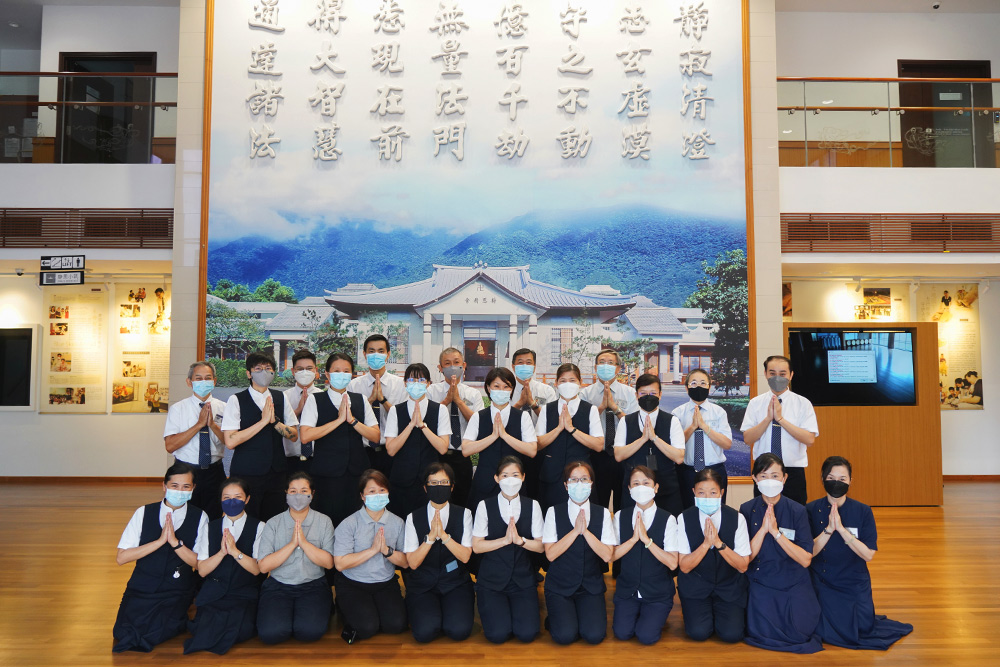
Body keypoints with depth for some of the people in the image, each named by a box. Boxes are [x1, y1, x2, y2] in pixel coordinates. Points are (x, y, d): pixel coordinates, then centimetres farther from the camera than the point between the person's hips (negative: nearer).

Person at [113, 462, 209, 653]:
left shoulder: (199, 518, -2)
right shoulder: (144, 513, 0)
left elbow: (200, 563, -7)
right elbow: (121, 557, -6)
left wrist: (174, 541, -20)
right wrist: (160, 541, -17)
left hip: (177, 592, -2)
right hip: (141, 588, 2)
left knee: (157, 631, -25)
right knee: (124, 631, -19)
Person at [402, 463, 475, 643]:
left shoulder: (463, 514, 2)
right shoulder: (413, 518, 0)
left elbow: (465, 556, -8)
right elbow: (412, 563, -6)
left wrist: (443, 535, -21)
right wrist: (430, 536, -19)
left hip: (455, 583, 0)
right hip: (422, 585, 0)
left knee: (459, 631, -23)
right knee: (424, 632, -24)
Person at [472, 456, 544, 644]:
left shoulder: (532, 506, 2)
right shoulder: (485, 506, -3)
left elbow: (540, 546, 0)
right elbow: (476, 546, -5)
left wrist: (520, 540, -19)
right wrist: (505, 540, -19)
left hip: (523, 579, 1)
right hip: (491, 579, -1)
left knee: (527, 634, -13)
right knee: (497, 634, -15)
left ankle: (516, 607, 18)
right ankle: (493, 608, 18)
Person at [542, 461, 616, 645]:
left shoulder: (602, 513, 1)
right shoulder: (554, 512, -4)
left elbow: (607, 555, -8)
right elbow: (550, 554, -12)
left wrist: (585, 531, -19)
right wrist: (575, 530, -18)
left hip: (591, 586, 2)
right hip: (559, 586, -1)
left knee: (594, 635, -16)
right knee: (565, 635, -20)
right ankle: (557, 614, 13)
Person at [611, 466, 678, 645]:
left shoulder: (667, 520, -8)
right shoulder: (620, 517, 0)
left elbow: (673, 563, -15)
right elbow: (612, 555, -6)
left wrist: (646, 539, -23)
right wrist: (634, 538, -19)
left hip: (657, 592, -2)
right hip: (627, 589, 2)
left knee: (647, 636, -15)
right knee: (622, 633, -11)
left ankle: (655, 616, 17)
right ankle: (635, 611, 20)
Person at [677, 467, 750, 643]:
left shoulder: (736, 518, -12)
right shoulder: (684, 519, -12)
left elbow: (743, 566, -10)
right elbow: (684, 566, -12)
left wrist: (719, 543, -25)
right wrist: (706, 543, -27)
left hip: (729, 585, 1)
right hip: (695, 586, 0)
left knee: (732, 634, -15)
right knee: (698, 633, -16)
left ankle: (717, 612, 17)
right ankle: (703, 612, 17)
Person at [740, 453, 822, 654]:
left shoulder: (797, 511, -5)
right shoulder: (747, 510, -4)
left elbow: (805, 560, -11)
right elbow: (745, 557, -9)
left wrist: (776, 532, -20)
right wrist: (763, 529, -19)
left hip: (794, 584, 1)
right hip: (760, 583, 0)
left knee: (801, 633, -13)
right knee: (762, 634, -15)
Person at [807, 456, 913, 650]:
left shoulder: (863, 512, -6)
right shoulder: (812, 510, -8)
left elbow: (868, 555, -14)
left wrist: (841, 528, -24)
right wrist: (829, 529, -26)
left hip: (855, 583, 1)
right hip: (822, 583, -1)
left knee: (862, 630, -3)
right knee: (828, 634, -9)